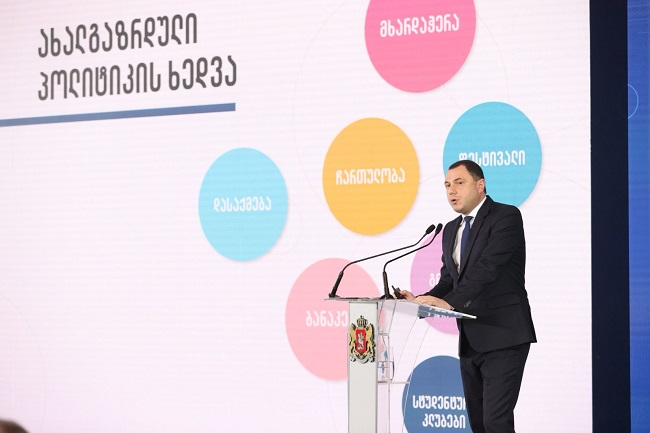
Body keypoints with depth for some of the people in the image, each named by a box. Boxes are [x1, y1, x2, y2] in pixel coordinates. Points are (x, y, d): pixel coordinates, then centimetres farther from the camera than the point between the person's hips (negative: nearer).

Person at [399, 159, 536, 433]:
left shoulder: (506, 216, -8)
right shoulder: (451, 230, 17)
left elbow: (487, 266, -22)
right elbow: (448, 280, 15)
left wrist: (449, 301, -31)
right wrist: (421, 301, -5)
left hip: (503, 338, -8)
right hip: (470, 341, 8)